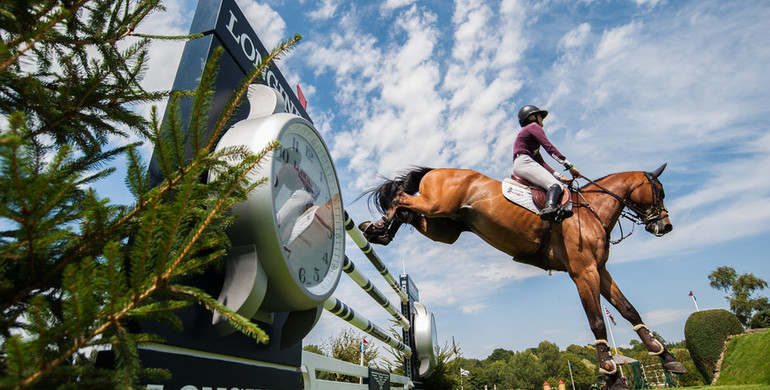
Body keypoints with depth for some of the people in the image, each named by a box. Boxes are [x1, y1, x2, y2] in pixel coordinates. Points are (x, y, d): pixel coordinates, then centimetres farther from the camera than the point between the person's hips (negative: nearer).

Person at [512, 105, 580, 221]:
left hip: (518, 168, 10)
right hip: (524, 162, -10)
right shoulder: (534, 127, 9)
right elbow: (549, 148, -6)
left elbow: (541, 162, 26)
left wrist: (559, 176, 17)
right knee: (556, 185, -26)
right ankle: (550, 207, -56)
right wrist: (570, 166, -7)